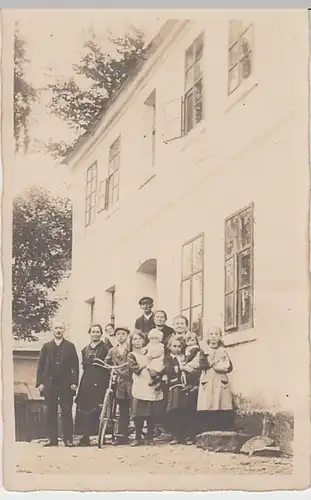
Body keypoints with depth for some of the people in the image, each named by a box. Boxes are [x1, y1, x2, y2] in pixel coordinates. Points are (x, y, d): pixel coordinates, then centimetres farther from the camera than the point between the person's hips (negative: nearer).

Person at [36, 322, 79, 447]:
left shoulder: (70, 346, 8)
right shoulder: (46, 346, 11)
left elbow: (75, 366, 3)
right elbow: (40, 365, 8)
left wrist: (74, 382, -6)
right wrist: (40, 383, -2)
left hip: (66, 385, -1)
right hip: (50, 384, 2)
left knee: (67, 412, -2)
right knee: (50, 413, 2)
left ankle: (68, 439, 0)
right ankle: (52, 439, 6)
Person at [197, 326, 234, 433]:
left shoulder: (223, 351, 13)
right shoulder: (204, 350, 9)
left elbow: (229, 367, 1)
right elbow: (202, 365, -8)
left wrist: (212, 364, -9)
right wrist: (218, 363, -11)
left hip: (221, 383, 1)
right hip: (207, 383, -1)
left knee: (223, 412, -7)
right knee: (206, 412, -9)